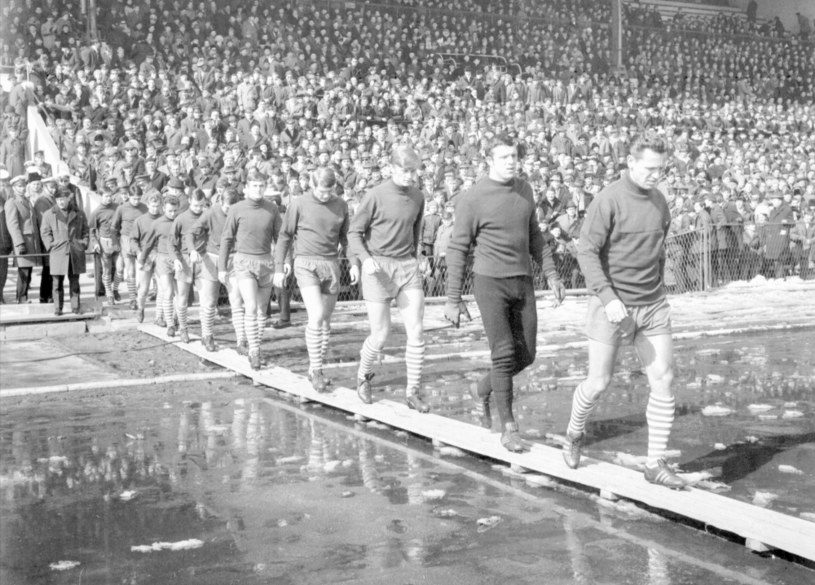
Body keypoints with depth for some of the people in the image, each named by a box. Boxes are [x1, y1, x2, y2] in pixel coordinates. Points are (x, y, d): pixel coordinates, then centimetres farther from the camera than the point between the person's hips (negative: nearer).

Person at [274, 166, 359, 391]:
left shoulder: (341, 205, 4)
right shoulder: (299, 204, -6)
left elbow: (345, 236, 14)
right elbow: (285, 236, 1)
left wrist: (354, 263, 2)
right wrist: (279, 268, 0)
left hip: (331, 266, 4)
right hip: (306, 265, -4)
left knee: (325, 320, 7)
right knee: (316, 316, -18)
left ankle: (314, 369, 21)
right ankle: (316, 370, -7)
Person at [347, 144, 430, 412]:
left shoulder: (418, 197, 5)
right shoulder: (375, 196, -9)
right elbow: (354, 232, -5)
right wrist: (365, 259, -18)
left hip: (408, 267, 4)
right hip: (378, 268, -4)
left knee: (416, 331, -5)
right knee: (380, 335, 1)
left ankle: (413, 391, 5)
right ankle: (364, 376, 30)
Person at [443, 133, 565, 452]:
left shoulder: (524, 189, 7)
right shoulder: (473, 199, -10)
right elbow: (457, 249, -7)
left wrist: (551, 275, 11)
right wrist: (453, 299, -7)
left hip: (523, 282, 6)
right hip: (490, 282, -6)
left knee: (525, 355, 7)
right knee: (503, 353, -8)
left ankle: (482, 390, 32)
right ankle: (508, 427, 4)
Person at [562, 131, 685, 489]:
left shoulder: (659, 201, 7)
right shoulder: (608, 200, -13)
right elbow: (586, 251, -17)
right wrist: (608, 297, -25)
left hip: (652, 306, 6)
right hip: (612, 305, -5)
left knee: (663, 381, -2)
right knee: (598, 383, 3)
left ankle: (656, 464, 7)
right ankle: (575, 433, 33)